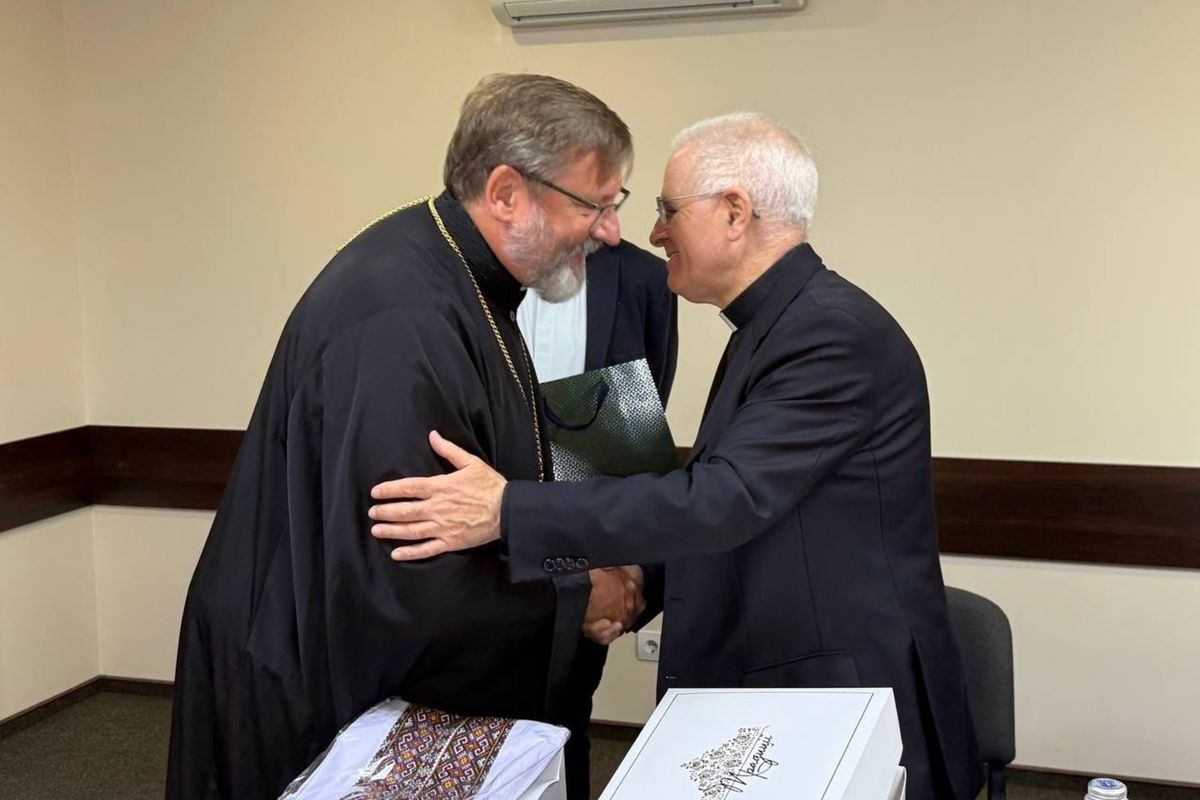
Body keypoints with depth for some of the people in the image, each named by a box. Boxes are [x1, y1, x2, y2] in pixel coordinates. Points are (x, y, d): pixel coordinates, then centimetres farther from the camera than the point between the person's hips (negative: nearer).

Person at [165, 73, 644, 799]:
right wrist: (572, 595, -18)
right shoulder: (399, 320, -30)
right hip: (319, 693, -9)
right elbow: (398, 577, -31)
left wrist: (570, 558, 0)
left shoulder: (460, 277, 2)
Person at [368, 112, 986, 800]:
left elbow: (723, 498, -28)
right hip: (778, 694, 9)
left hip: (855, 711, -9)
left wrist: (509, 510, -29)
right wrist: (637, 574, 5)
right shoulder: (776, 324, 11)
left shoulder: (834, 331, -20)